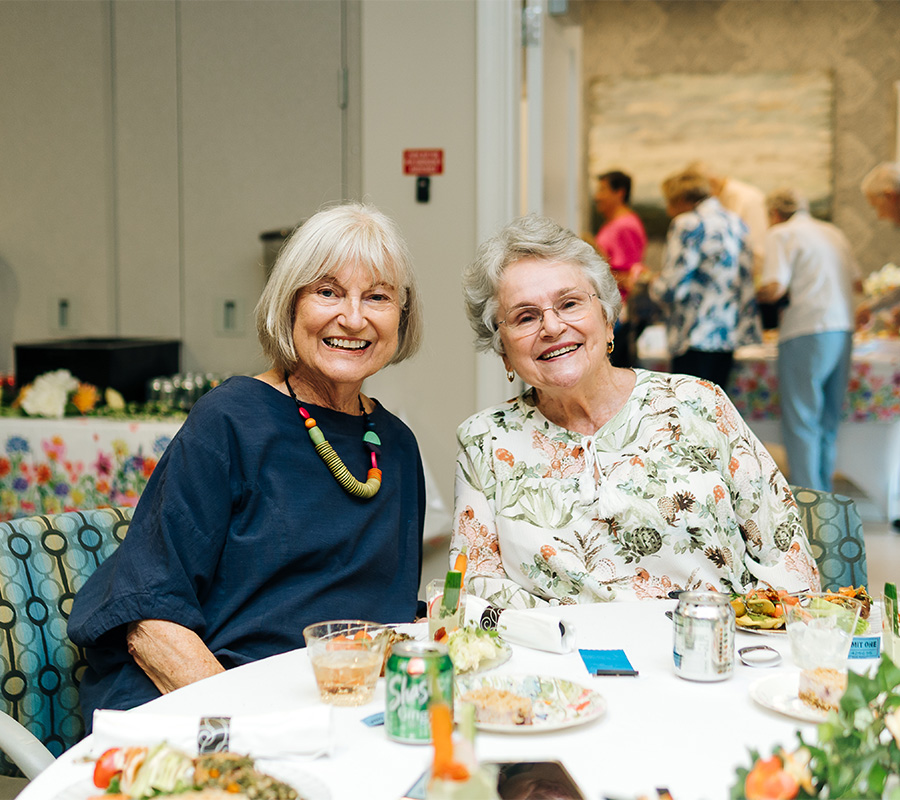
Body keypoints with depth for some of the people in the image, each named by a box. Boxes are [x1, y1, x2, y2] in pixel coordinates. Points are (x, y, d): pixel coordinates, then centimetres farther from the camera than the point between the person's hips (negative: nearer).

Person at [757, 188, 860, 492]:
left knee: (801, 421, -2)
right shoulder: (833, 232, 18)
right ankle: (824, 495, 20)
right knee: (829, 422, 14)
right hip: (844, 329, 7)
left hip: (807, 333, -7)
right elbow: (856, 280, 20)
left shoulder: (781, 234, -2)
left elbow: (775, 288, -13)